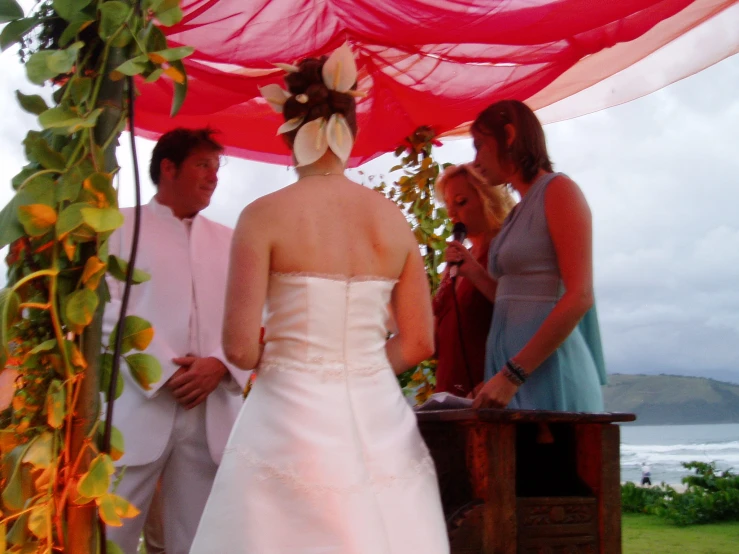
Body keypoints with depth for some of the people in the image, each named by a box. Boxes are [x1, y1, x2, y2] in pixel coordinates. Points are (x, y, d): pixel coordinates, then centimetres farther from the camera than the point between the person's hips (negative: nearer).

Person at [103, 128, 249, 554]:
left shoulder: (228, 241, 21)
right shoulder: (121, 227, 8)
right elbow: (106, 311, -4)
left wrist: (220, 364, -10)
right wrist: (163, 372, -14)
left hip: (211, 414, 4)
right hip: (138, 409, -3)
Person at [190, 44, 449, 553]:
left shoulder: (265, 215, -7)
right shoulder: (393, 218, 4)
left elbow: (240, 348, -9)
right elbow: (419, 343, 6)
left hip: (292, 424, -3)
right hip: (380, 425, 4)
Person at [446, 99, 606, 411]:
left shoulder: (558, 190, -4)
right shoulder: (519, 212, 18)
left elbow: (579, 297, -15)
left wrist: (513, 374, -19)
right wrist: (472, 270, 9)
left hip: (547, 370, -7)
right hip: (508, 360, 7)